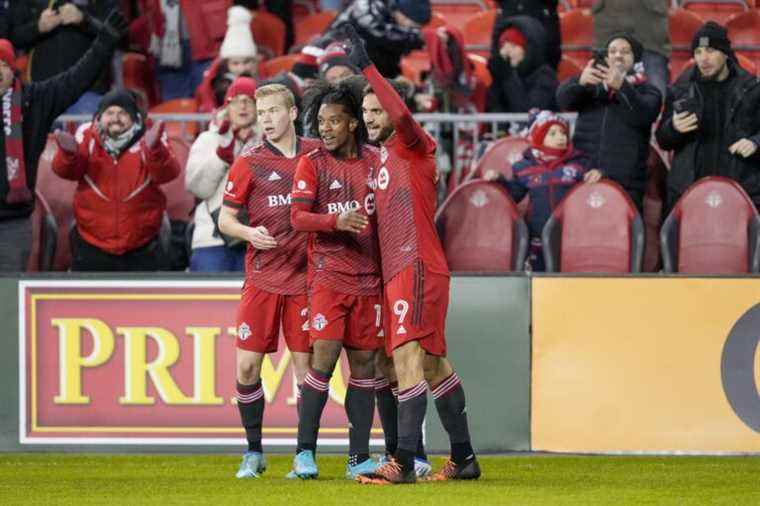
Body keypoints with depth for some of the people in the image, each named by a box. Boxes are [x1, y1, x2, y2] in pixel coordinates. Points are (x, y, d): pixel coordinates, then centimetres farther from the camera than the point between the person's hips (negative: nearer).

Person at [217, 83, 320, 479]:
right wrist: (249, 232, -16)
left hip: (304, 278, 0)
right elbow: (225, 218, 3)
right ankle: (254, 453, 11)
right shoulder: (249, 163, 0)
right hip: (262, 278, 0)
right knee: (247, 367, -3)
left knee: (305, 365, 0)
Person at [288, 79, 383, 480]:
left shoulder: (375, 161, 8)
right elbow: (298, 217, -7)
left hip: (369, 277, 3)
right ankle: (305, 453, -5)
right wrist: (337, 221, -23)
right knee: (324, 359, -11)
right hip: (329, 275, -3)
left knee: (364, 363, 4)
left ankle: (359, 457, 8)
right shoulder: (312, 164, 1)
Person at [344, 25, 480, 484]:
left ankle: (404, 462, -25)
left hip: (417, 266, -10)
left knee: (408, 357, -17)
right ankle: (464, 458, 17)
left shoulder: (413, 147, -5)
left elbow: (402, 115, -27)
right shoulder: (382, 157, 21)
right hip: (397, 272, 10)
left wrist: (367, 67, -26)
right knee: (434, 363, 12)